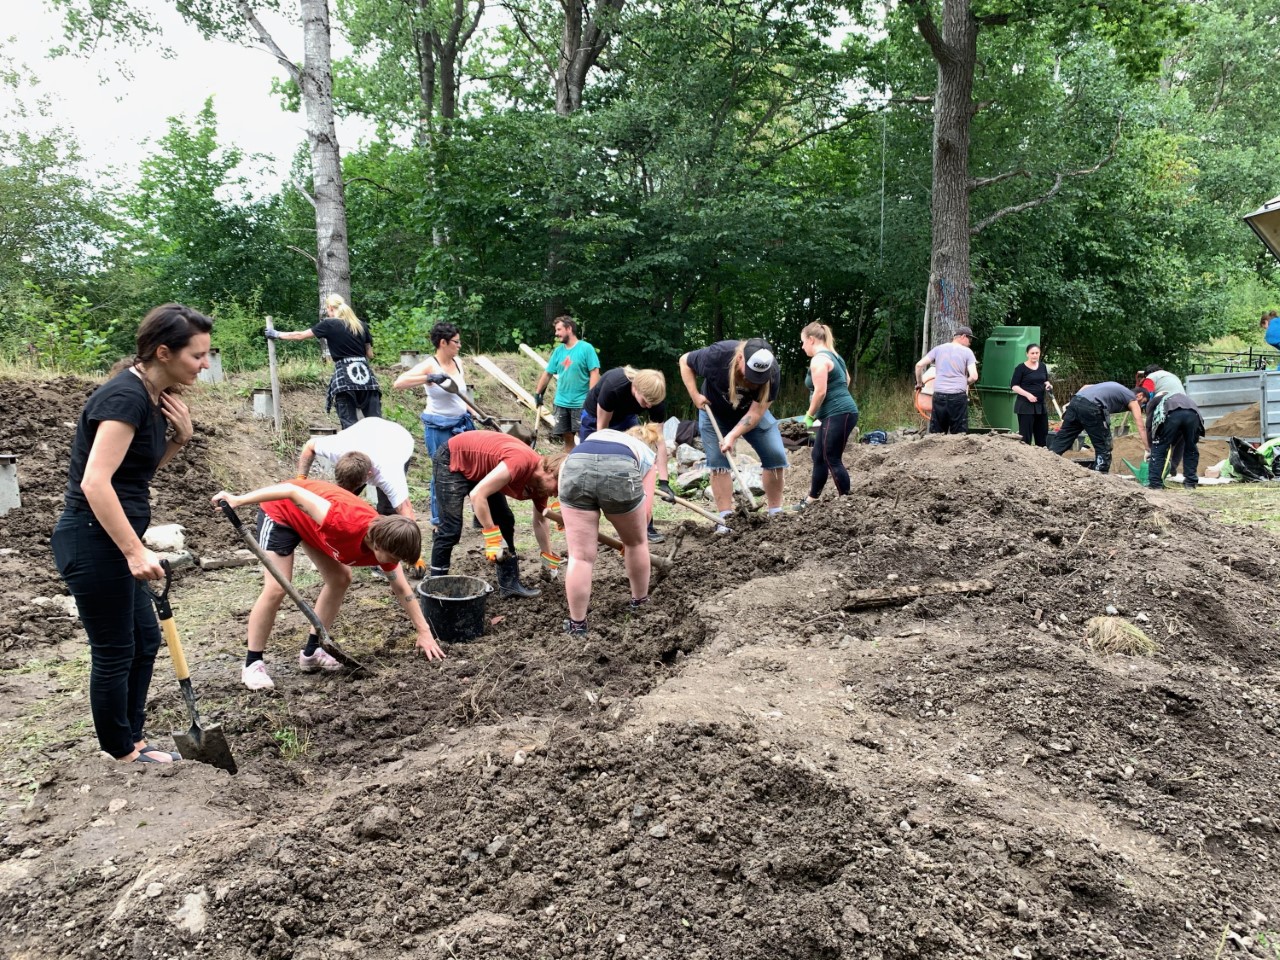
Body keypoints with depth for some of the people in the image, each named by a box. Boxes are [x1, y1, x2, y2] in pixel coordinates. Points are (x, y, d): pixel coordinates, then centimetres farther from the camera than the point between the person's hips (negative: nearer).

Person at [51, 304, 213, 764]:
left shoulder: (153, 397, 8)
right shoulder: (126, 397, -21)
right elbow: (95, 482, -27)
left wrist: (180, 437, 1)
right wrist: (136, 552, -28)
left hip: (110, 541, 10)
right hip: (93, 541, -10)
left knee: (144, 638, 18)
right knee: (114, 651, 4)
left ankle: (131, 739, 31)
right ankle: (123, 755, 20)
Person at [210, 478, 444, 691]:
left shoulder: (385, 541, -17)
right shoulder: (346, 524, -41)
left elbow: (402, 589, -3)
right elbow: (293, 492, -38)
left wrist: (424, 632, -2)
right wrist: (239, 500, -36)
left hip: (309, 520, 7)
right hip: (281, 509, -7)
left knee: (340, 578, 4)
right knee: (276, 588, -15)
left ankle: (311, 652, 16)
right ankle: (253, 664, -2)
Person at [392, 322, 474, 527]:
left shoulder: (458, 363, 5)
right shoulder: (429, 365, -14)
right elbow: (398, 383, -27)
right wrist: (428, 378, -35)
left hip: (462, 424, 6)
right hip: (439, 428, -6)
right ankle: (438, 521, 17)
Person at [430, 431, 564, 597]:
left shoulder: (541, 483, -7)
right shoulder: (521, 462, -35)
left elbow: (540, 522, 11)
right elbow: (477, 494, -37)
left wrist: (549, 559, 13)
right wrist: (492, 538, -33)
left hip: (479, 468, 9)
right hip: (452, 461, -9)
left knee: (505, 521, 3)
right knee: (451, 528, -15)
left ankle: (510, 583, 9)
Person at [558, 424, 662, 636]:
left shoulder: (599, 434, 44)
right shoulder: (648, 456, 36)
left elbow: (564, 465, 29)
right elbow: (645, 509, 25)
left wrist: (565, 508, 37)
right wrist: (629, 534, 41)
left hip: (576, 467, 2)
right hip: (620, 471, -1)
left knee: (580, 555, 9)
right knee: (636, 542, 26)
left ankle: (577, 623, 15)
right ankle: (640, 601, 42)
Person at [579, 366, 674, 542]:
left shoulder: (655, 398, -28)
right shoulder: (613, 387, -40)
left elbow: (658, 439, -23)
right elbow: (602, 428, -26)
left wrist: (664, 482, -26)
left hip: (626, 419, 3)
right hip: (596, 418, -3)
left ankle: (645, 527, -3)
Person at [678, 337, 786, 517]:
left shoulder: (772, 373, -32)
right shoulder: (718, 355, -35)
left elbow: (756, 412, -27)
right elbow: (685, 361, -16)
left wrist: (733, 436, -36)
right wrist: (695, 395, -23)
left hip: (752, 413, 1)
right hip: (715, 412, -1)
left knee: (776, 455, -8)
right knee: (718, 462, -8)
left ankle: (776, 514, 4)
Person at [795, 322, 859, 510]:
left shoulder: (819, 359, -13)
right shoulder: (832, 355, 19)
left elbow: (820, 391, -20)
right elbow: (846, 380, 29)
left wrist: (809, 415, -7)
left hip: (838, 415, -11)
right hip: (839, 414, 11)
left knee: (832, 459, -6)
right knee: (818, 456, 15)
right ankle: (812, 498, 23)